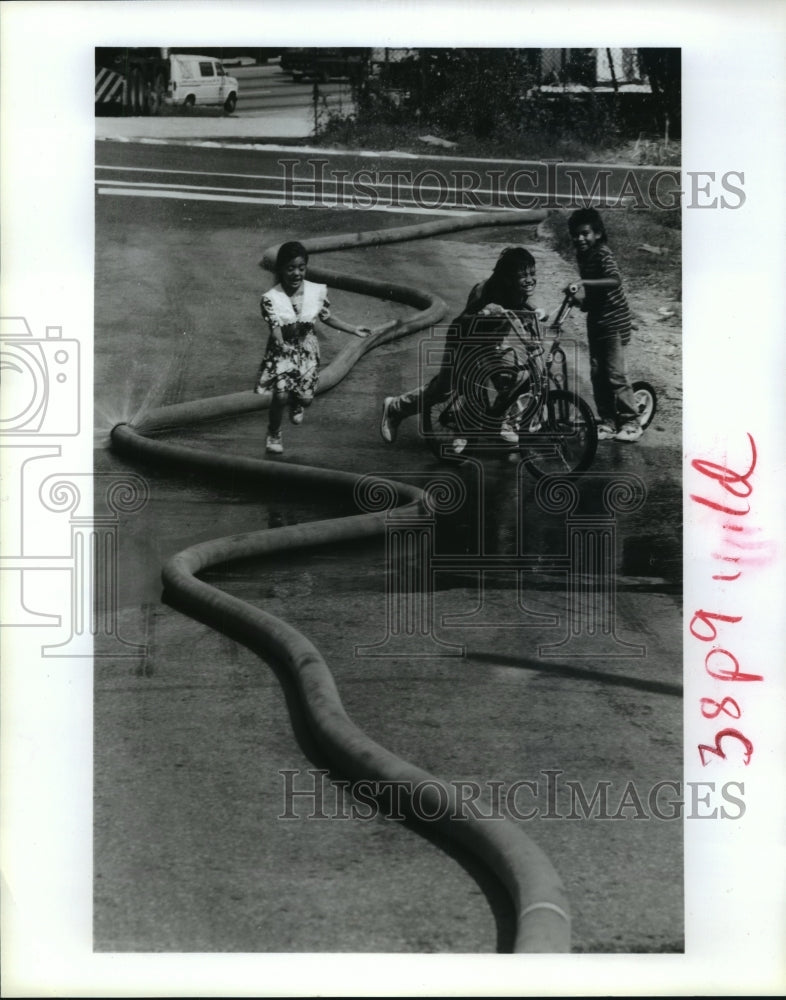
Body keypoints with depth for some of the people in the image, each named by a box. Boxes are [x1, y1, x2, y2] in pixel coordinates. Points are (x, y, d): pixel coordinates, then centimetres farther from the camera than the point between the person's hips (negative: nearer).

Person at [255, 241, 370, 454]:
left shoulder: (317, 291, -15)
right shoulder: (271, 298, -22)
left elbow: (327, 318, 2)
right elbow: (275, 331, -23)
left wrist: (354, 330, 4)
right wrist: (282, 343, -44)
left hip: (307, 349, 2)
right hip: (282, 350, -2)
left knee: (306, 398, 4)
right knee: (281, 395, -13)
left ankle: (297, 403, 45)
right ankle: (274, 434, 15)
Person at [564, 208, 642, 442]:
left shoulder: (603, 254, -16)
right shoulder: (582, 256, 9)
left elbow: (614, 280, -35)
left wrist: (582, 282, -40)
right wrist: (583, 302, 6)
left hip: (614, 322, -8)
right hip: (595, 321, 8)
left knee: (615, 374, -8)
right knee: (597, 374, 6)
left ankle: (631, 422, 3)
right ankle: (608, 422, 13)